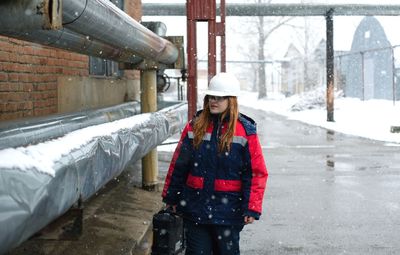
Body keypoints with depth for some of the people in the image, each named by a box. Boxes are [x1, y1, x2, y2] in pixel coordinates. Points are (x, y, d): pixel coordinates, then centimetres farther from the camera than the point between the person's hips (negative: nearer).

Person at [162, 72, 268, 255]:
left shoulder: (245, 130, -6)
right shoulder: (195, 126, 3)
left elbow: (256, 172, -8)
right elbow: (178, 164, 8)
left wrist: (252, 208, -12)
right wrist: (171, 197, 10)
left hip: (228, 210, -2)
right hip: (195, 207, 2)